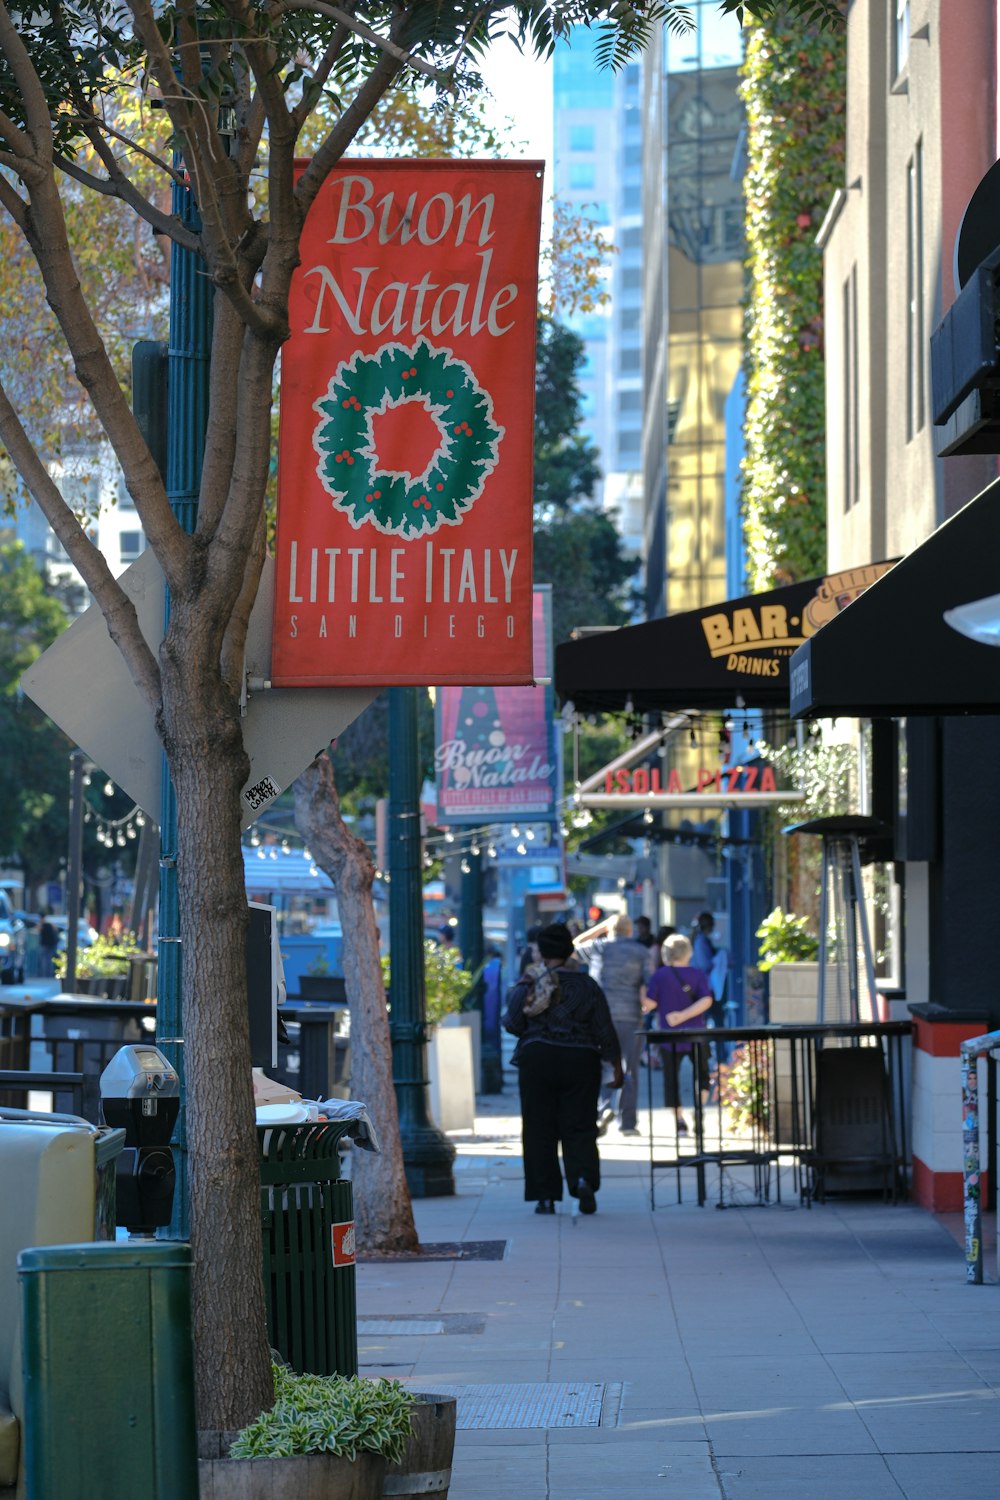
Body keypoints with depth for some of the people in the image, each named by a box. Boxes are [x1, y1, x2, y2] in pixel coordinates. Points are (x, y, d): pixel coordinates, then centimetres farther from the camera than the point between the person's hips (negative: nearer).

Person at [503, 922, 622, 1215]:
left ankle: (545, 1196, 3)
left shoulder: (527, 985, -2)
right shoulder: (586, 985, 1)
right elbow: (605, 1031, 1)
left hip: (537, 1060, 0)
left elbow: (511, 1023, -1)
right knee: (579, 1127, 4)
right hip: (580, 1060, 1)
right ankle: (583, 1178, -21)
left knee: (539, 1129, 5)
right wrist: (616, 1064, 9)